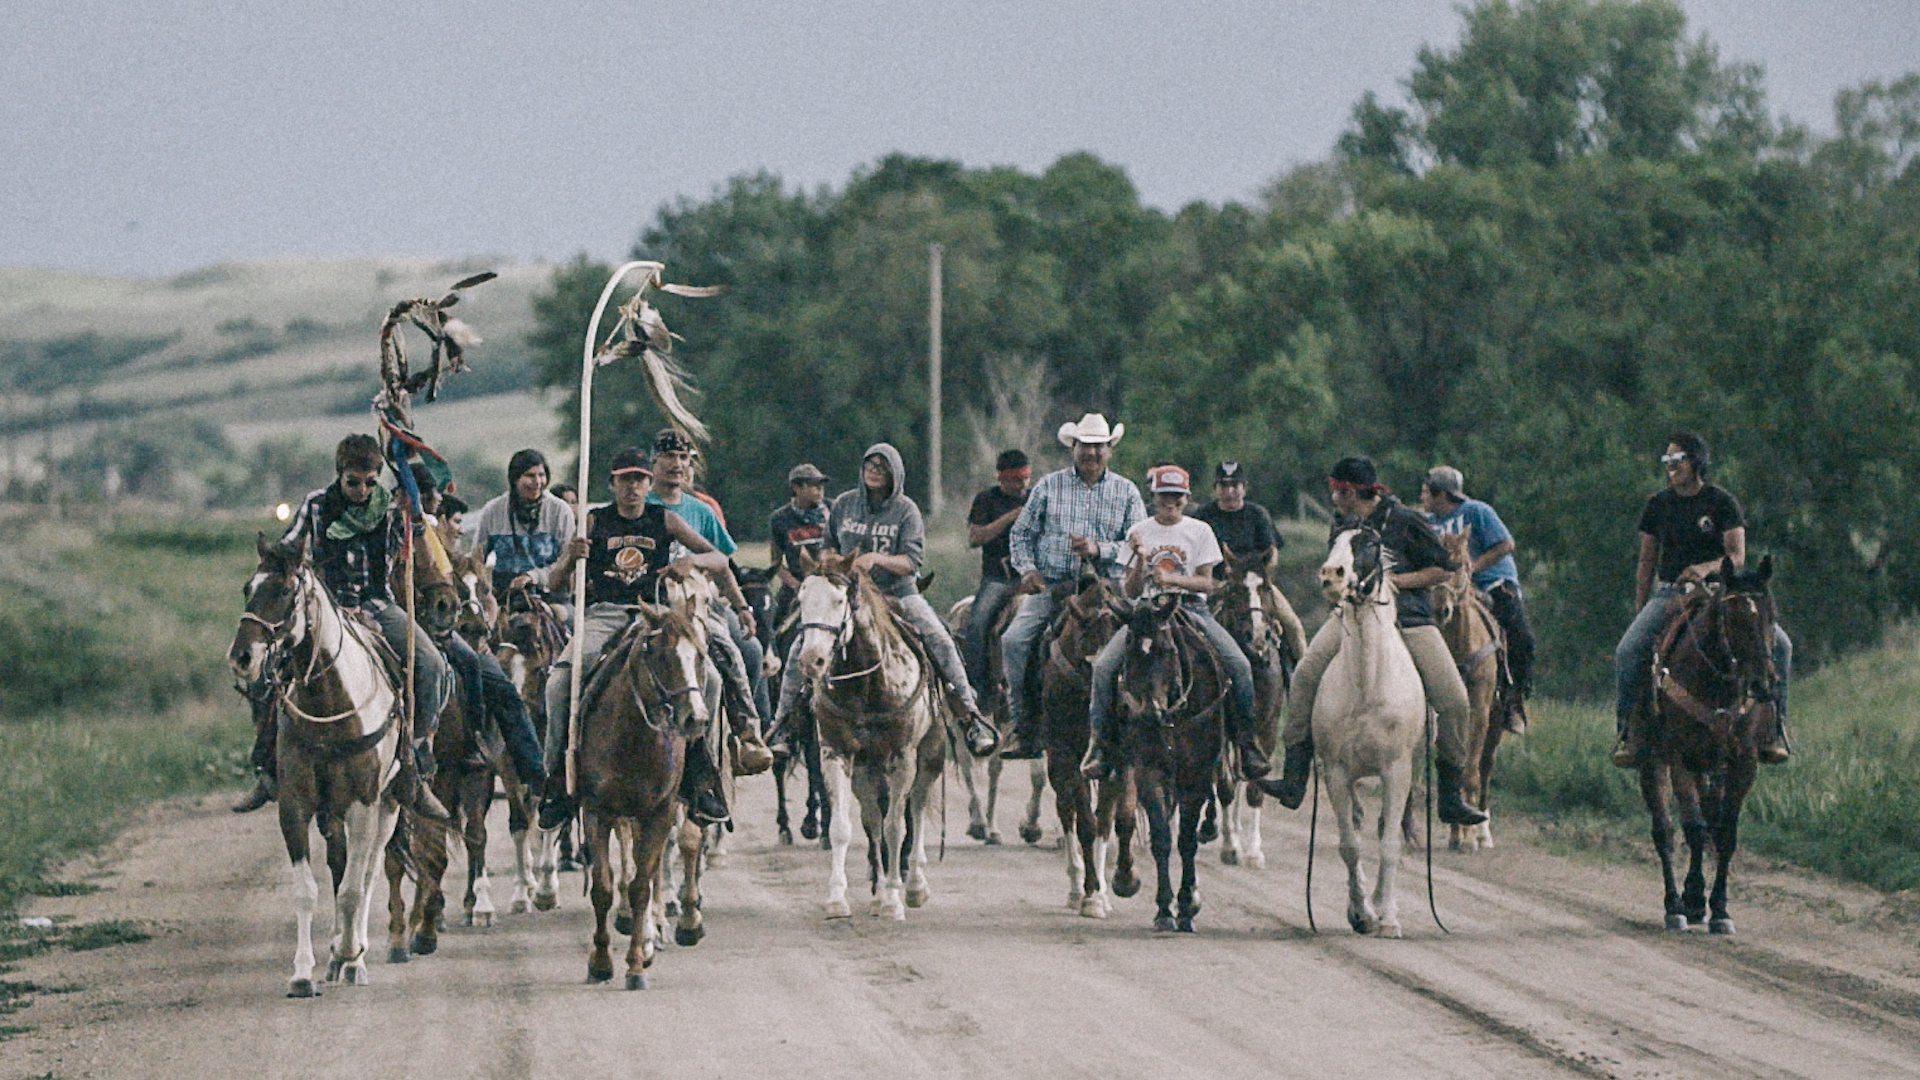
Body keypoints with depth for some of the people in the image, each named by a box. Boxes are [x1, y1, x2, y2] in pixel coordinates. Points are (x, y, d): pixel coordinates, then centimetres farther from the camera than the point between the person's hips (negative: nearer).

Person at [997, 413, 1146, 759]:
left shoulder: (1126, 492, 11)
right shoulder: (1049, 486, 13)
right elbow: (1021, 533, 16)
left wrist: (1099, 549, -12)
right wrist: (1028, 569, -1)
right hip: (1050, 587, 1)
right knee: (1014, 640, -20)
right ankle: (1024, 728, -14)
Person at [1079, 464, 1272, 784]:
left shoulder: (1199, 531, 8)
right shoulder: (1139, 533, 10)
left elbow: (1206, 582, 0)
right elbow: (1131, 591, 7)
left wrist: (1172, 578, -18)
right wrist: (1140, 561, -12)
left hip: (1192, 609, -1)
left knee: (1239, 665, -24)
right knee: (1103, 665, -24)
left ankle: (1245, 740, -12)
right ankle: (1099, 742, -16)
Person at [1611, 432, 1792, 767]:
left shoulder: (1722, 502, 1)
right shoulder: (1658, 505, 8)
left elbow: (1738, 557, -7)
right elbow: (1646, 564, 13)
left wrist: (1708, 567, -28)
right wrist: (1640, 615, 9)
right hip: (1669, 594, 1)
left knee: (1779, 645, -21)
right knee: (1628, 651, -26)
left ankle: (1772, 729, -12)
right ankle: (1627, 731, -14)